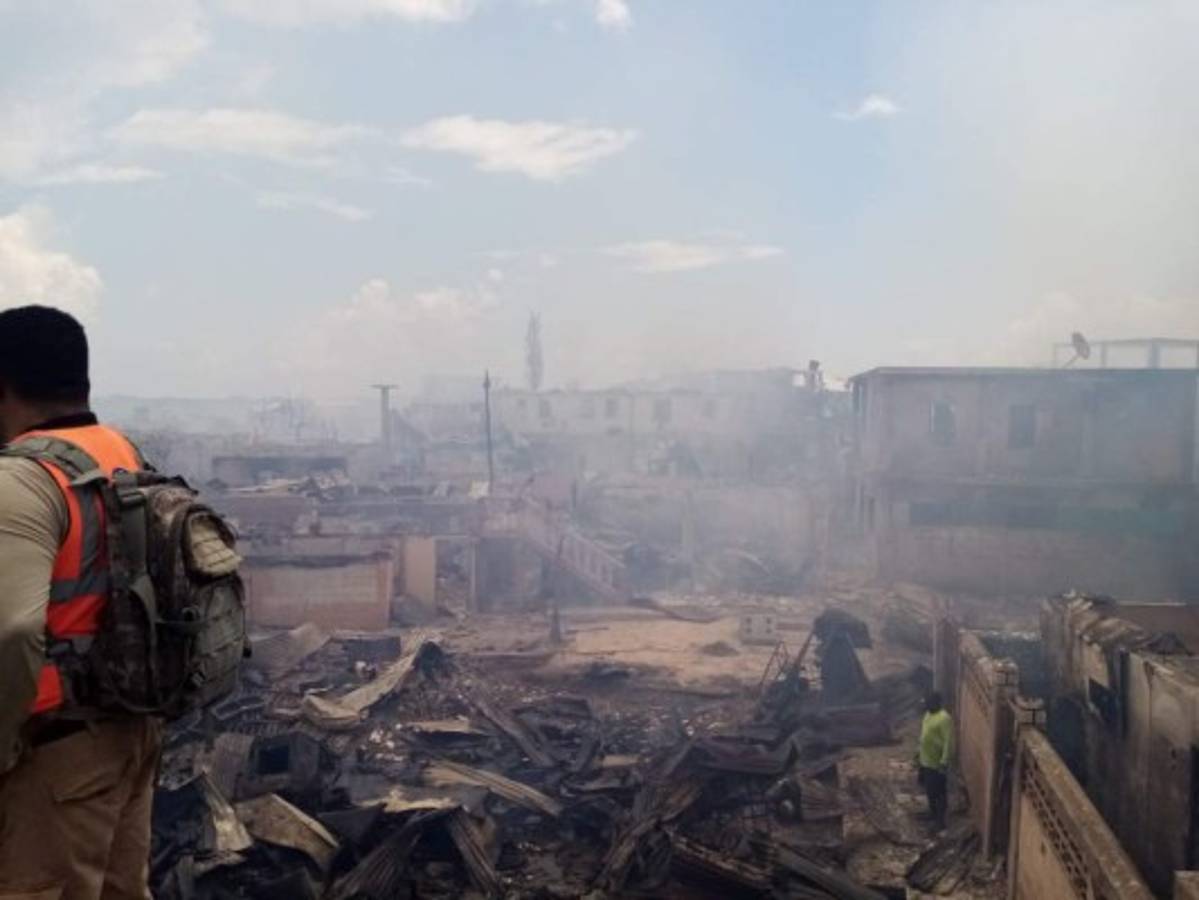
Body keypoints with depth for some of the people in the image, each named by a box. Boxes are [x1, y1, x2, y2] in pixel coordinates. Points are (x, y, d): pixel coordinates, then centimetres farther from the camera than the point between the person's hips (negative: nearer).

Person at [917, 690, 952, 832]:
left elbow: (948, 742, -22)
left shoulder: (944, 719, -23)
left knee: (939, 792, 4)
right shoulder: (928, 714, 5)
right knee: (929, 790, 22)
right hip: (925, 759, 9)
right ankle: (932, 813, 38)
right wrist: (919, 752, 20)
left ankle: (940, 821, 14)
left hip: (936, 763, -9)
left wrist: (944, 762, -24)